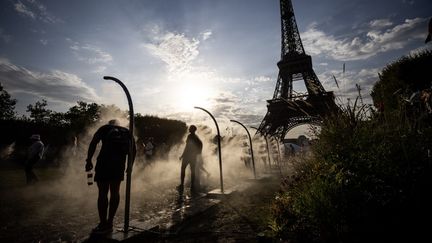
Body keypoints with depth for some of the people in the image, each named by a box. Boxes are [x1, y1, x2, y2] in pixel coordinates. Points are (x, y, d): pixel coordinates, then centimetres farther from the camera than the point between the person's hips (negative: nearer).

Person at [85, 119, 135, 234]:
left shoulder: (104, 128, 15)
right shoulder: (127, 132, 21)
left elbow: (93, 143, -1)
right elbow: (133, 149, 11)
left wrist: (89, 160, 0)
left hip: (104, 162, -2)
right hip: (119, 164, 3)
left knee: (103, 193, 4)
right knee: (115, 191, 13)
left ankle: (103, 224, 8)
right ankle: (110, 223, 21)